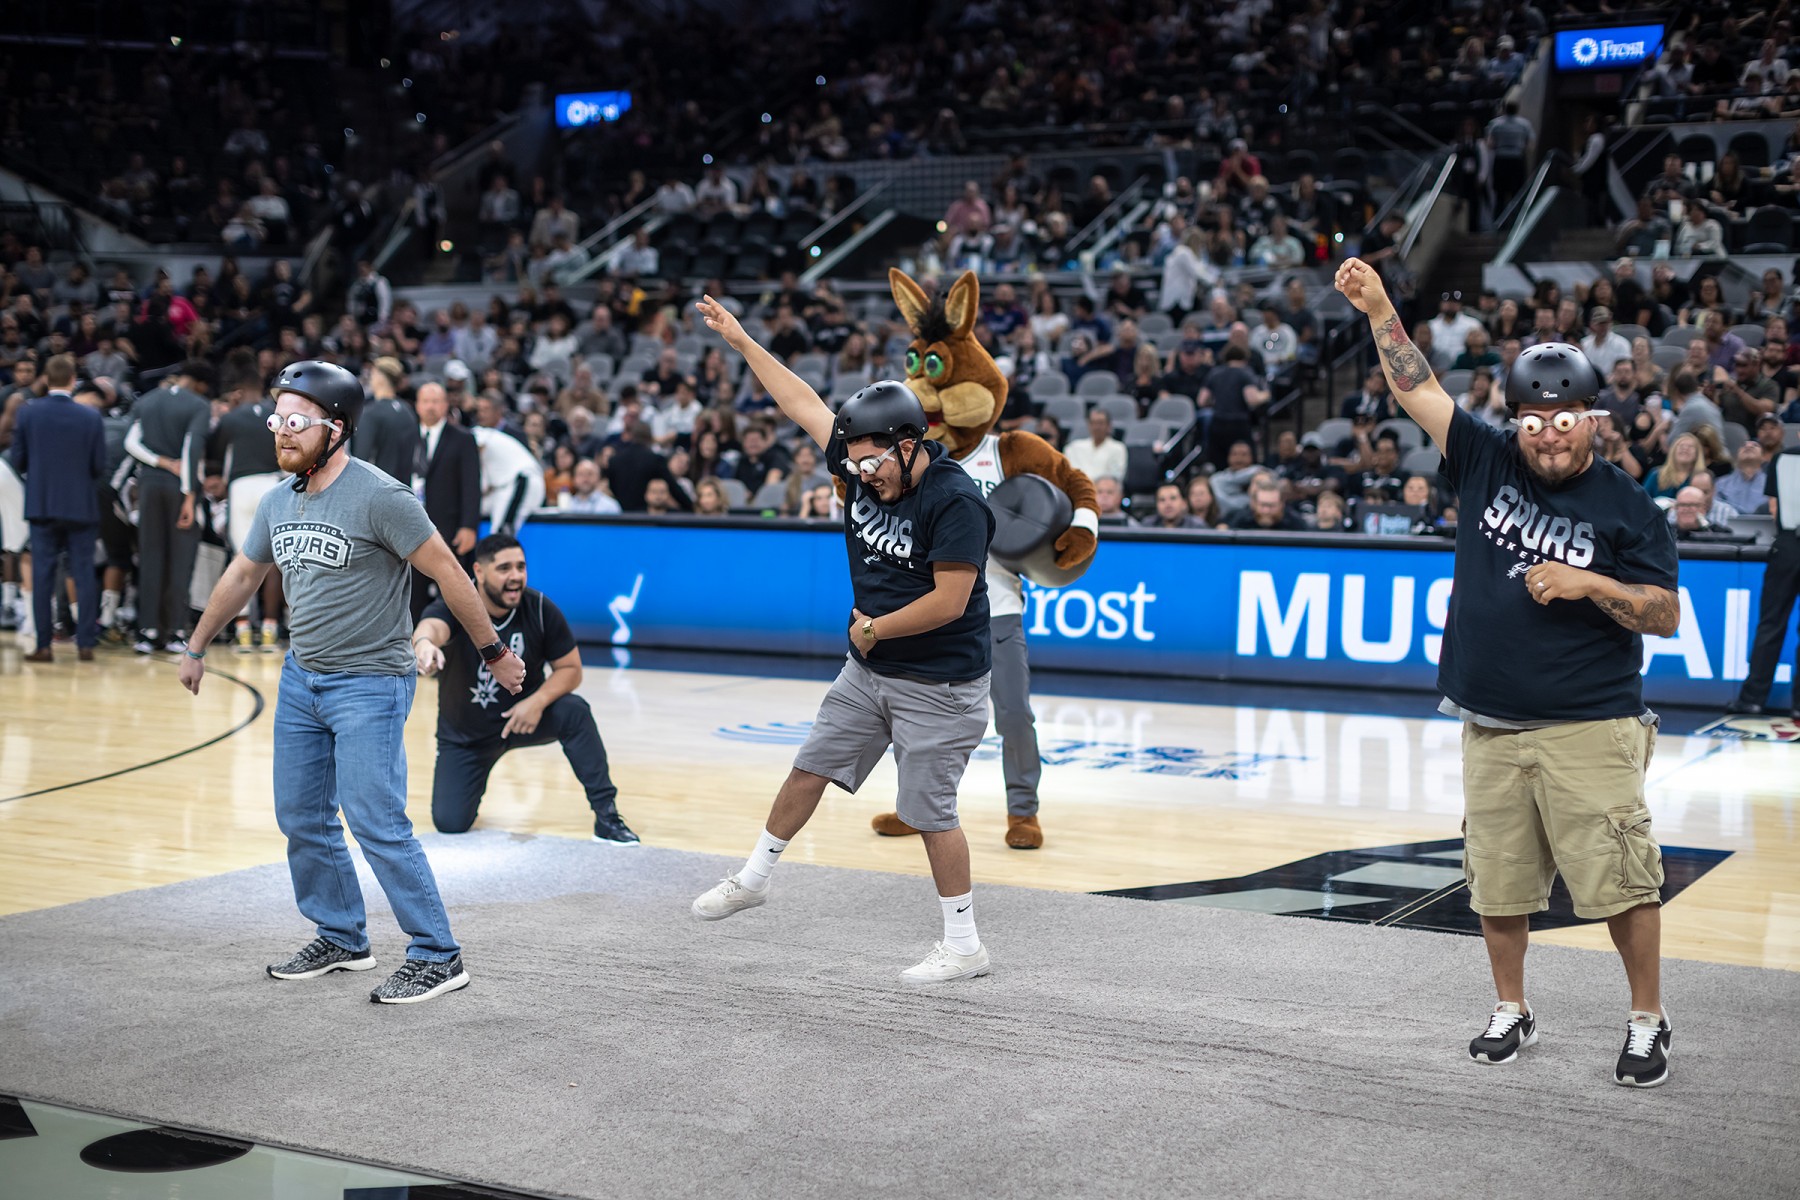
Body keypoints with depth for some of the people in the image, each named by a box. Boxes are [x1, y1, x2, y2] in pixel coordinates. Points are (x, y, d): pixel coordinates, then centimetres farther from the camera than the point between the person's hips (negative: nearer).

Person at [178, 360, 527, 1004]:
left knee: (375, 823, -12)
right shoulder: (278, 503, 7)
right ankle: (342, 938, 29)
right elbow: (242, 575, 22)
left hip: (369, 684, -8)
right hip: (300, 679, 8)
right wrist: (196, 648, 31)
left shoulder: (379, 497, -17)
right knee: (301, 818, 12)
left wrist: (494, 652, -10)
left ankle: (438, 957, -3)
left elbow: (448, 572, -13)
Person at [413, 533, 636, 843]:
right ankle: (475, 779, 26)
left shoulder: (541, 609, -17)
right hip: (465, 734, -1)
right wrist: (424, 643, -74)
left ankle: (606, 815, -21)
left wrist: (538, 702, -29)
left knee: (574, 711, -30)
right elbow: (431, 626, -49)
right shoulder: (454, 607, -24)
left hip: (523, 715, 1)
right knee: (450, 823, -10)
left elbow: (570, 669, -9)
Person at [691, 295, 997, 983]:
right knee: (810, 768, 16)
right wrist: (741, 341, 10)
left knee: (929, 813, -4)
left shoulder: (956, 502, -23)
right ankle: (753, 879, 34)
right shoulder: (865, 468, -2)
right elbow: (802, 403, 7)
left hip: (938, 685, -7)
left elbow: (950, 600, -26)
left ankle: (964, 946, 9)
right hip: (869, 670, 8)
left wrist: (874, 628, -13)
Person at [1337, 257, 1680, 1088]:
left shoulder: (1626, 507, -1)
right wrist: (1379, 309, -5)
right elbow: (1418, 390, 4)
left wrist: (1589, 584, -16)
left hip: (1589, 729, -4)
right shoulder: (1489, 465, 7)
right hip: (1491, 729, 4)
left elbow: (1666, 615, -2)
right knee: (1498, 882, 10)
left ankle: (1647, 1022, 11)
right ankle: (1511, 1012, 28)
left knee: (1619, 878, -6)